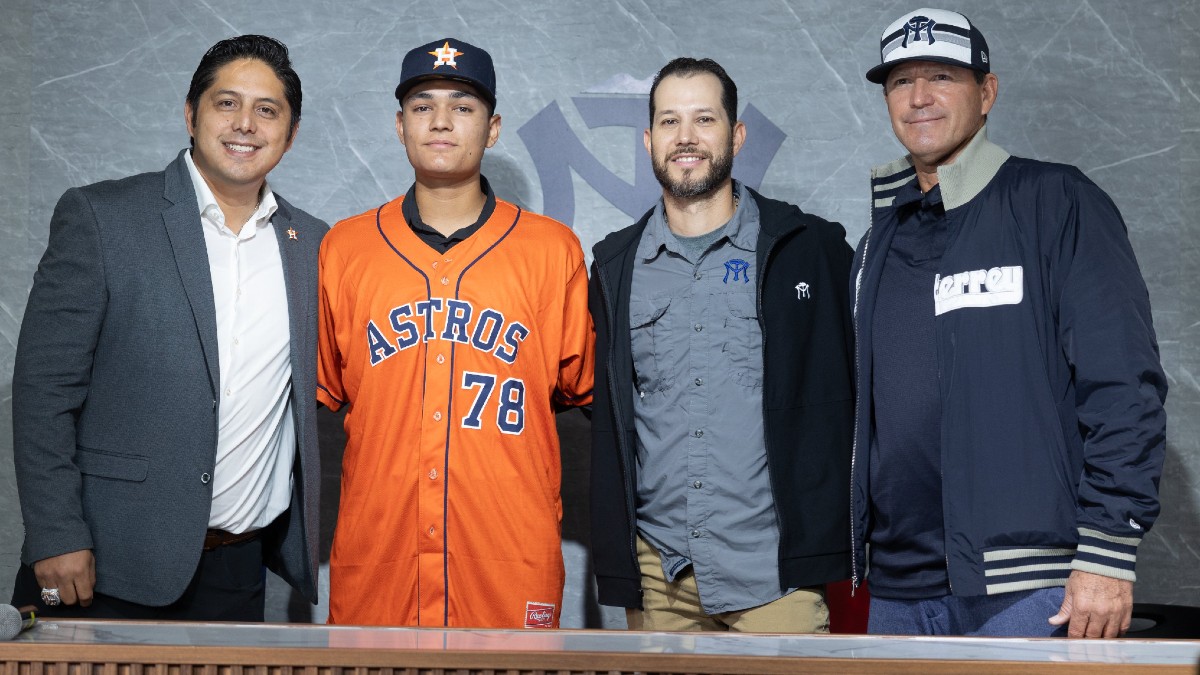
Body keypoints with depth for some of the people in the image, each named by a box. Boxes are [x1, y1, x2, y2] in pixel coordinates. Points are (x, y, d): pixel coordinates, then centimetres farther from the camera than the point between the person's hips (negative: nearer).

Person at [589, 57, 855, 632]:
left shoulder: (812, 249, 2)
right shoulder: (617, 266, 10)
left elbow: (847, 397, 4)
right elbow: (608, 425, 14)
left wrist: (827, 543, -1)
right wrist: (614, 568, 10)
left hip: (775, 569, -2)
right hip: (658, 573, 3)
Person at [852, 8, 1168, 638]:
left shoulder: (1054, 202, -3)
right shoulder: (880, 241, 14)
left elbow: (1123, 385, -10)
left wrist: (1107, 552, -15)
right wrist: (854, 551, 14)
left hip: (1025, 591, -6)